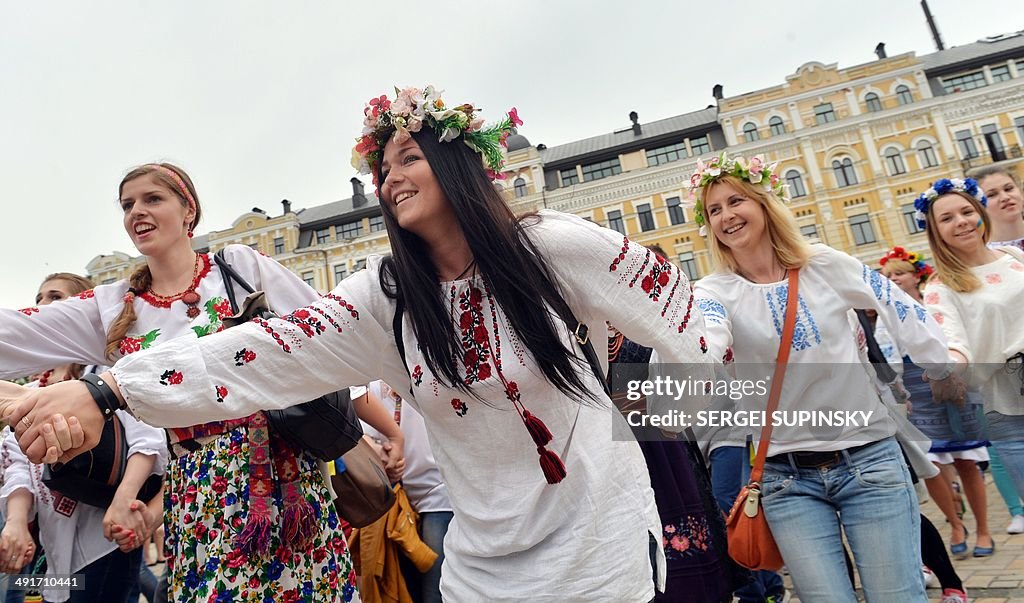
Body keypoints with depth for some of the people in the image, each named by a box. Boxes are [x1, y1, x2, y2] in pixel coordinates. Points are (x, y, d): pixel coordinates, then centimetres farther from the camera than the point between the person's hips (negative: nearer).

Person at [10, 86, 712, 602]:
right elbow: (276, 350, -14)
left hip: (602, 537, -2)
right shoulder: (388, 296, -5)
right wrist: (108, 388, -22)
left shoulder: (550, 246, -13)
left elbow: (676, 306, -2)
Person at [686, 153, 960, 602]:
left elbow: (907, 315, 9)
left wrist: (944, 375, 17)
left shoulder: (826, 265, -3)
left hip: (869, 459, 1)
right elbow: (703, 343, -29)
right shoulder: (715, 292, -7)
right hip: (787, 477, 0)